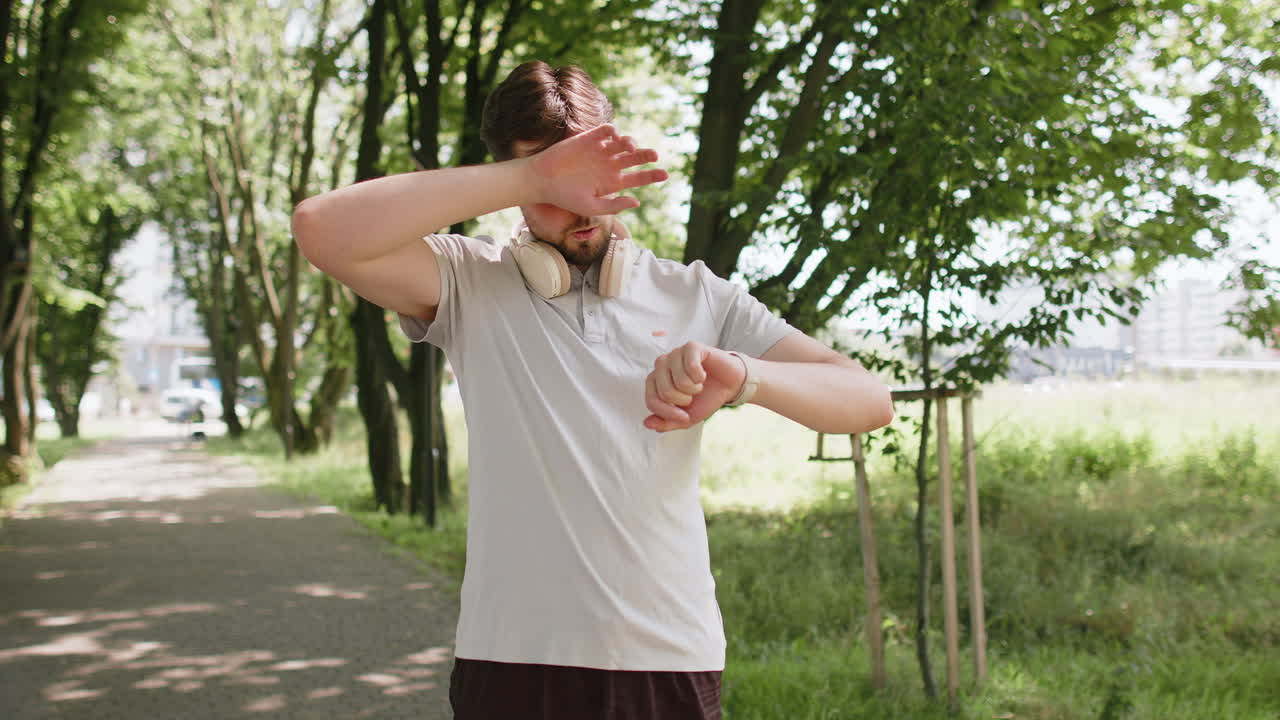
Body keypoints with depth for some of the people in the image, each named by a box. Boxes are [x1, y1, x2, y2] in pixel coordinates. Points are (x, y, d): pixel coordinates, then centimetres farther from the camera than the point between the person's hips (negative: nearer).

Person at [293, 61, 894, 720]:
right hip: (512, 663, -1)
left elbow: (868, 400, 0)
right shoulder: (471, 284, 2)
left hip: (671, 662, 2)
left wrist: (743, 376, -22)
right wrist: (532, 177, -16)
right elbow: (322, 227, -16)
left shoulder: (696, 296, 7)